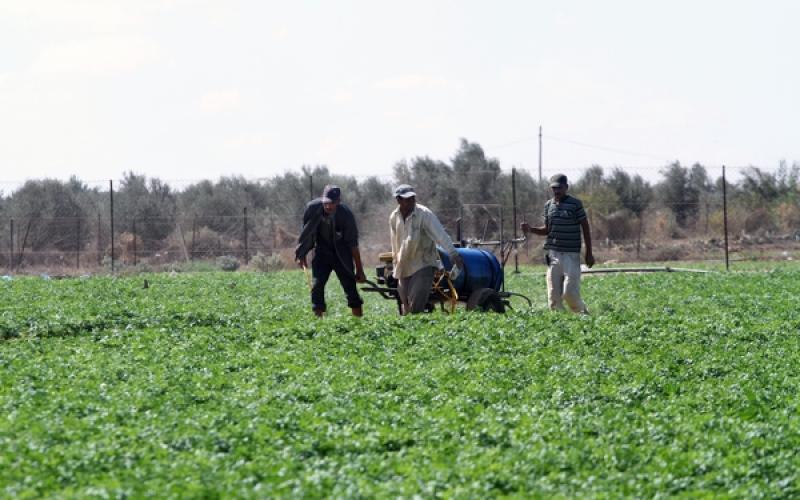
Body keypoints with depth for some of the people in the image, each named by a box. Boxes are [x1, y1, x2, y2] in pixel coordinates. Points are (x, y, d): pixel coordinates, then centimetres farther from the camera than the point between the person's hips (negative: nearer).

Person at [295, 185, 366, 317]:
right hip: (322, 253, 2)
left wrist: (359, 270, -13)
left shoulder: (346, 215, -23)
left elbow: (353, 244, -16)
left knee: (350, 286, -3)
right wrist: (301, 254, 4)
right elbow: (305, 231, 0)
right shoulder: (313, 208, -17)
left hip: (342, 255, -2)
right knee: (317, 285, -10)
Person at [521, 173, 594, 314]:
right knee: (553, 293, 1)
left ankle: (583, 314, 11)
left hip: (571, 254, -5)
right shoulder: (548, 205, 11)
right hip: (553, 254, 5)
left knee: (570, 292, -10)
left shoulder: (575, 204, -3)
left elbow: (585, 228, 0)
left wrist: (589, 253, -3)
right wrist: (531, 229, -1)